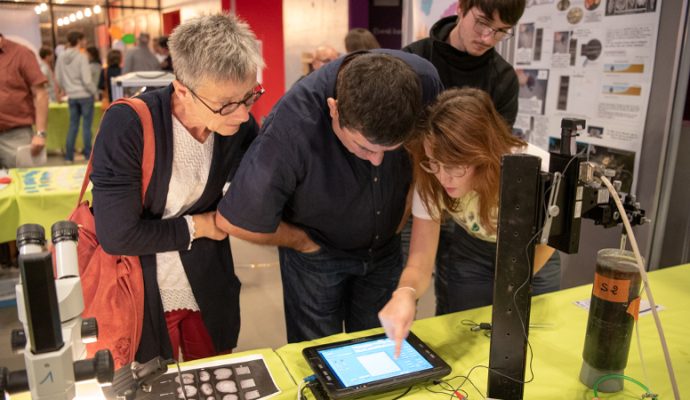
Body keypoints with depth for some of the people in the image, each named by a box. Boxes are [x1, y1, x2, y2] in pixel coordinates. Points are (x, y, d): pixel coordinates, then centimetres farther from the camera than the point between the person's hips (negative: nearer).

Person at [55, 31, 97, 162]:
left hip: (71, 96, 5)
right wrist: (94, 92, -1)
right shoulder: (81, 57, -13)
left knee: (73, 125, 11)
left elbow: (58, 79, 8)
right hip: (85, 95, -5)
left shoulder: (61, 57, 4)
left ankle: (69, 156, 12)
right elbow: (87, 80, -15)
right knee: (86, 125, 2)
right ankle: (88, 154, 8)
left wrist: (67, 89, 19)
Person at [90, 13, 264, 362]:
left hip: (210, 290, 4)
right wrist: (198, 226, -15)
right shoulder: (127, 125, -26)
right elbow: (117, 235, -25)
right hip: (141, 294, -3)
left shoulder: (242, 126, -12)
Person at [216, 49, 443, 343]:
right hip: (317, 255, -3)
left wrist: (405, 215, -2)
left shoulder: (423, 80, -24)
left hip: (386, 247, 4)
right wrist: (304, 242, -11)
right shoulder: (293, 127, -37)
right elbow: (234, 221, -25)